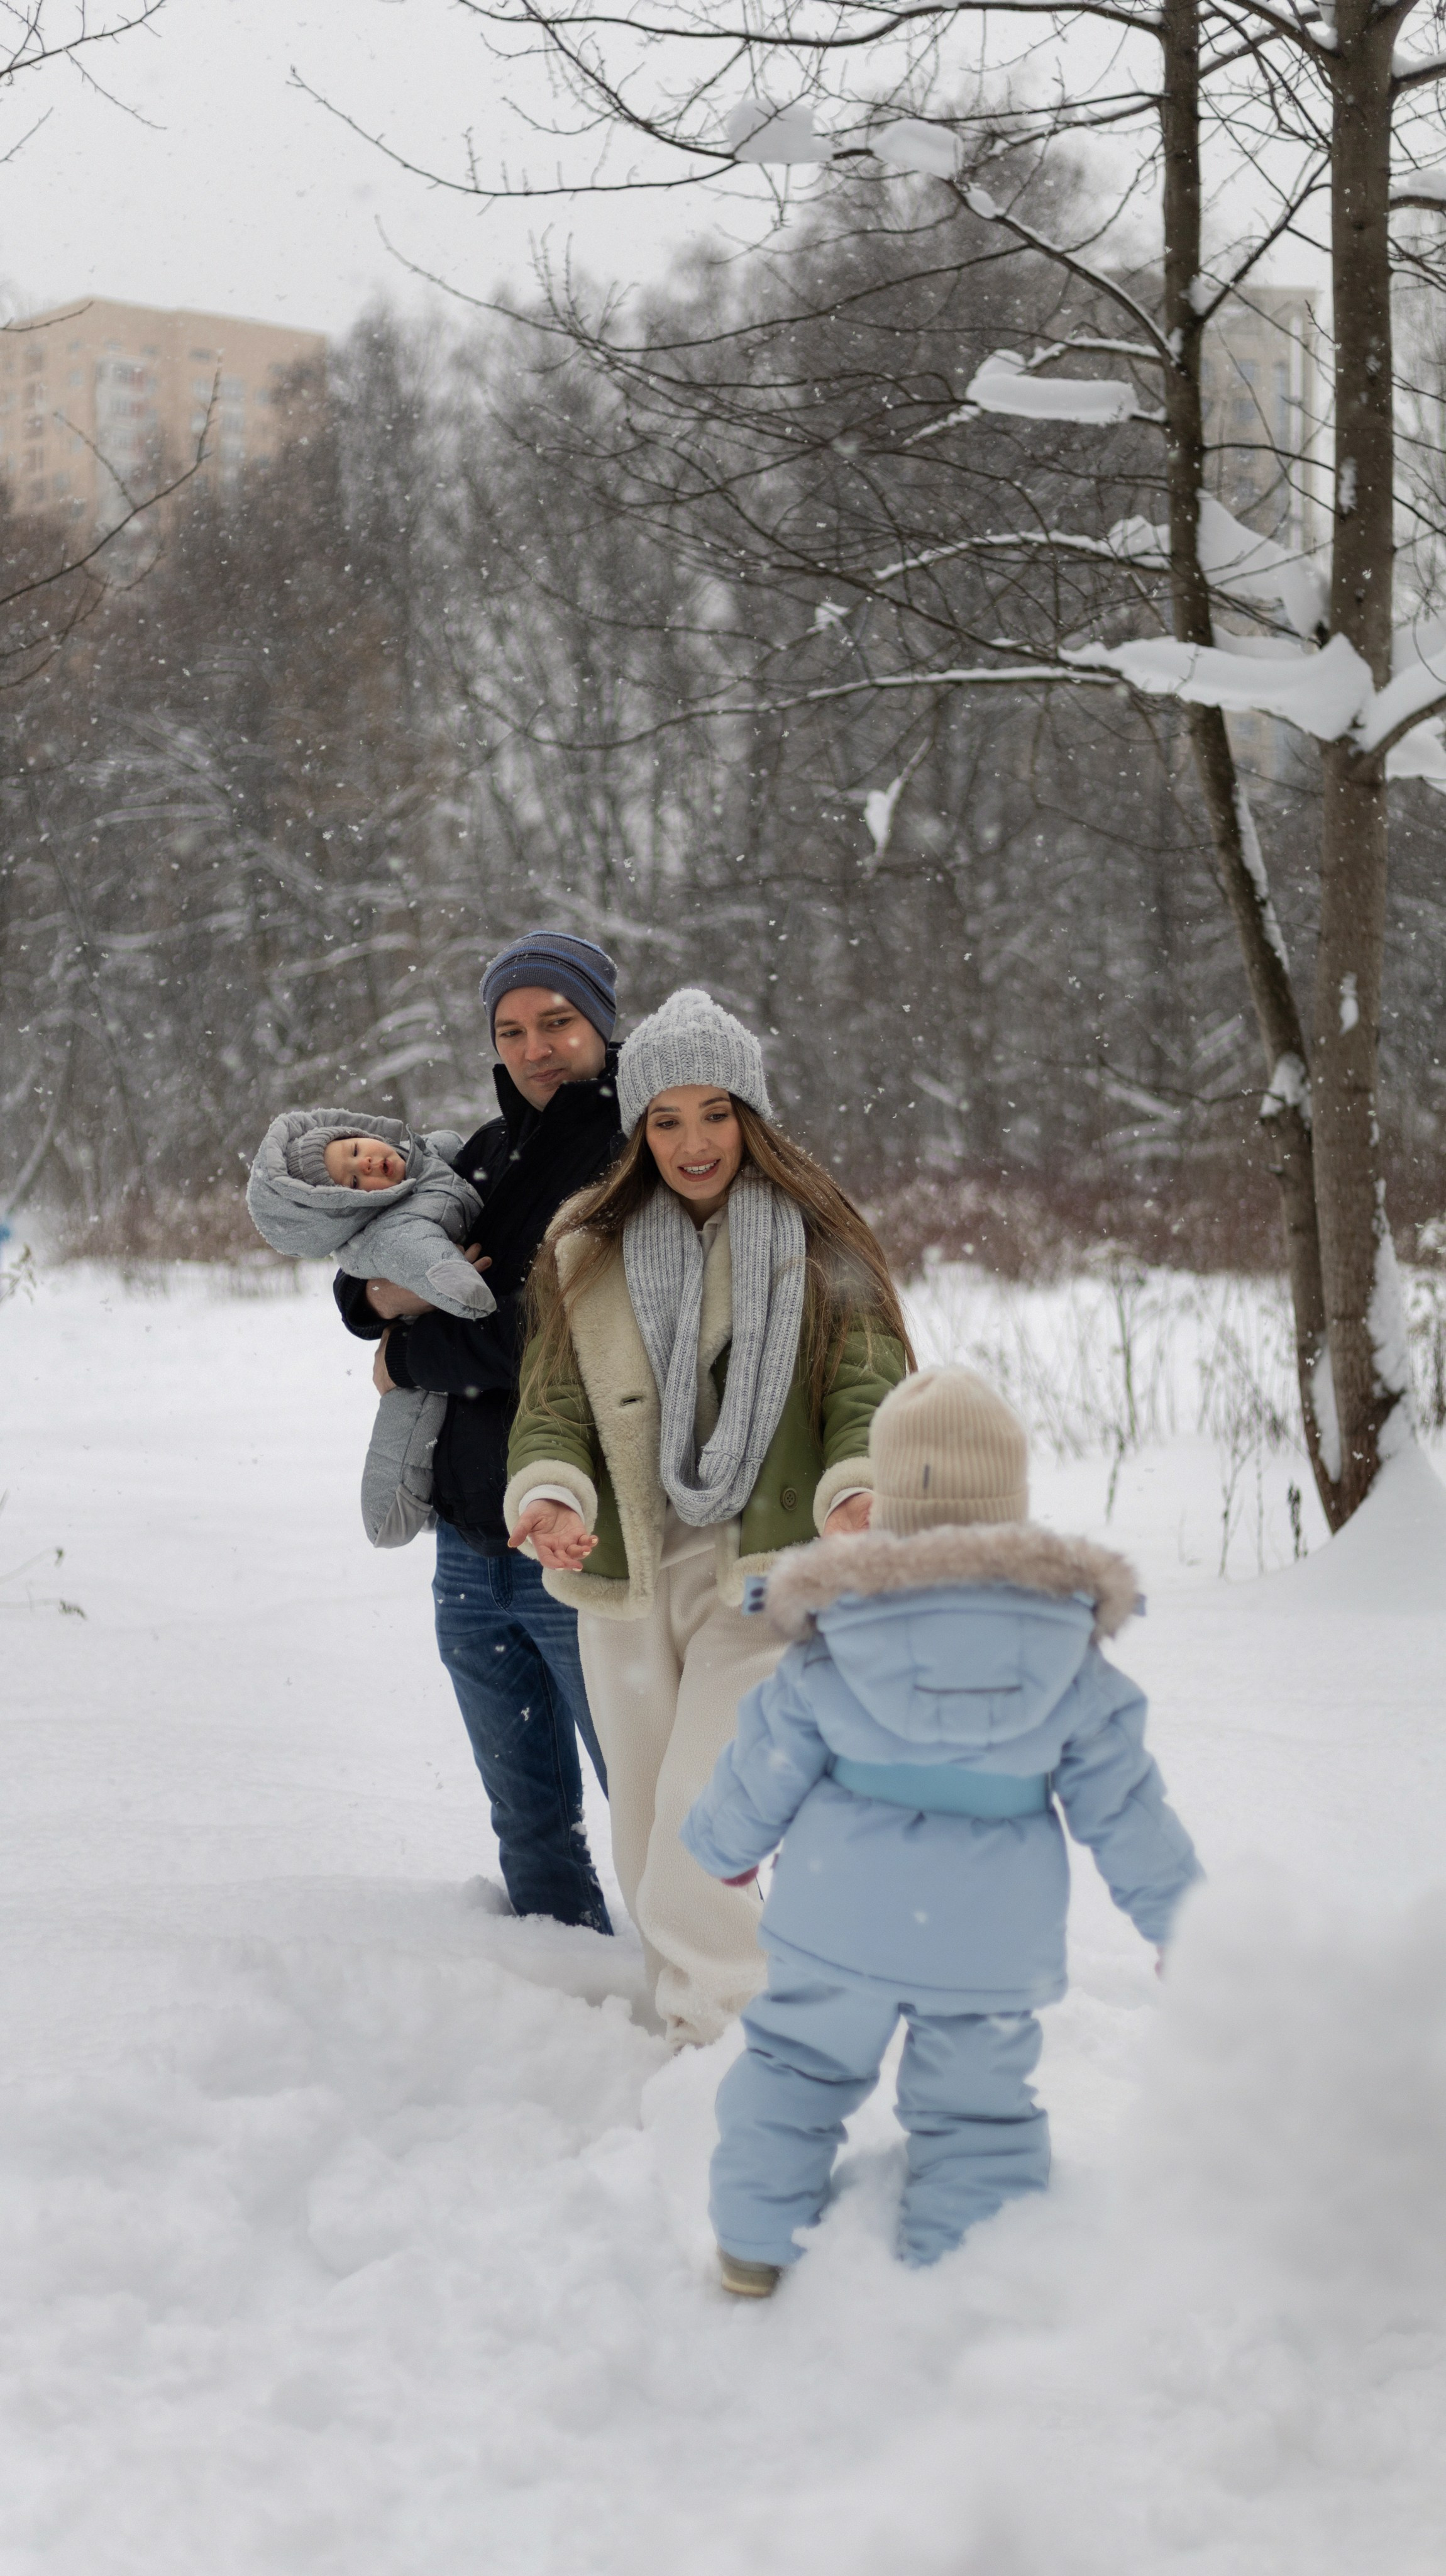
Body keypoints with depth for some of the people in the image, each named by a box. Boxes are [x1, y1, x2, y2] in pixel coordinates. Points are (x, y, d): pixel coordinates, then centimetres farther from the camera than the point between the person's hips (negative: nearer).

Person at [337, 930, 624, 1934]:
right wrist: (384, 1292, -9)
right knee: (529, 1820, 17)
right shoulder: (492, 1153, 13)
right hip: (473, 1550, 7)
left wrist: (416, 1355, -7)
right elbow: (362, 1294, 16)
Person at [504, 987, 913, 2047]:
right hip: (626, 1582, 4)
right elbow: (552, 1406, 2)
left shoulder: (820, 1247, -1)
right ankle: (684, 2032, 29)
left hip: (762, 1580, -4)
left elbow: (867, 1392, -5)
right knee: (647, 1846, 13)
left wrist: (857, 1491, -26)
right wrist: (550, 1495, -19)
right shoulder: (584, 1251, 6)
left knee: (698, 1850, -16)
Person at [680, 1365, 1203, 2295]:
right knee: (979, 2113, 14)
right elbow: (1122, 1799, 0)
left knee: (797, 2068, 19)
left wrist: (723, 1845, 25)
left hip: (839, 1925, 0)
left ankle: (757, 2251, 27)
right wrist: (1176, 1915, 13)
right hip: (994, 1942, 0)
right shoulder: (1069, 1649, -5)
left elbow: (765, 1765, 3)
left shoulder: (831, 1643, -7)